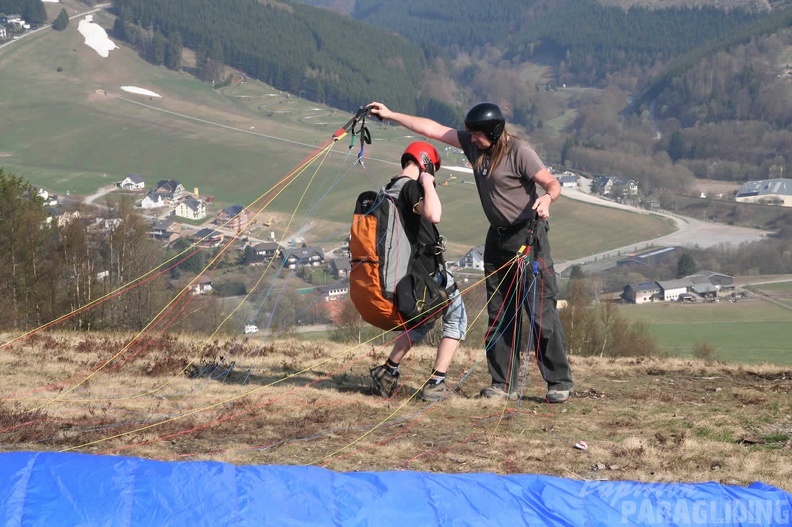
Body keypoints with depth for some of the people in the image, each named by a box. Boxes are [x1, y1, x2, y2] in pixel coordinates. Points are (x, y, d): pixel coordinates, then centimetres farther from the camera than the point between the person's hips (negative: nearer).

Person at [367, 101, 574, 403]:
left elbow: (553, 184, -18)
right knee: (499, 313, 8)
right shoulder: (473, 144, 3)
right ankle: (504, 384, 13)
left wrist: (547, 198, -40)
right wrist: (391, 115, 9)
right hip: (497, 236, 8)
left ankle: (560, 382, -4)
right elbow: (433, 130, 8)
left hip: (528, 235, -8)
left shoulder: (519, 152, -17)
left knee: (540, 310, -10)